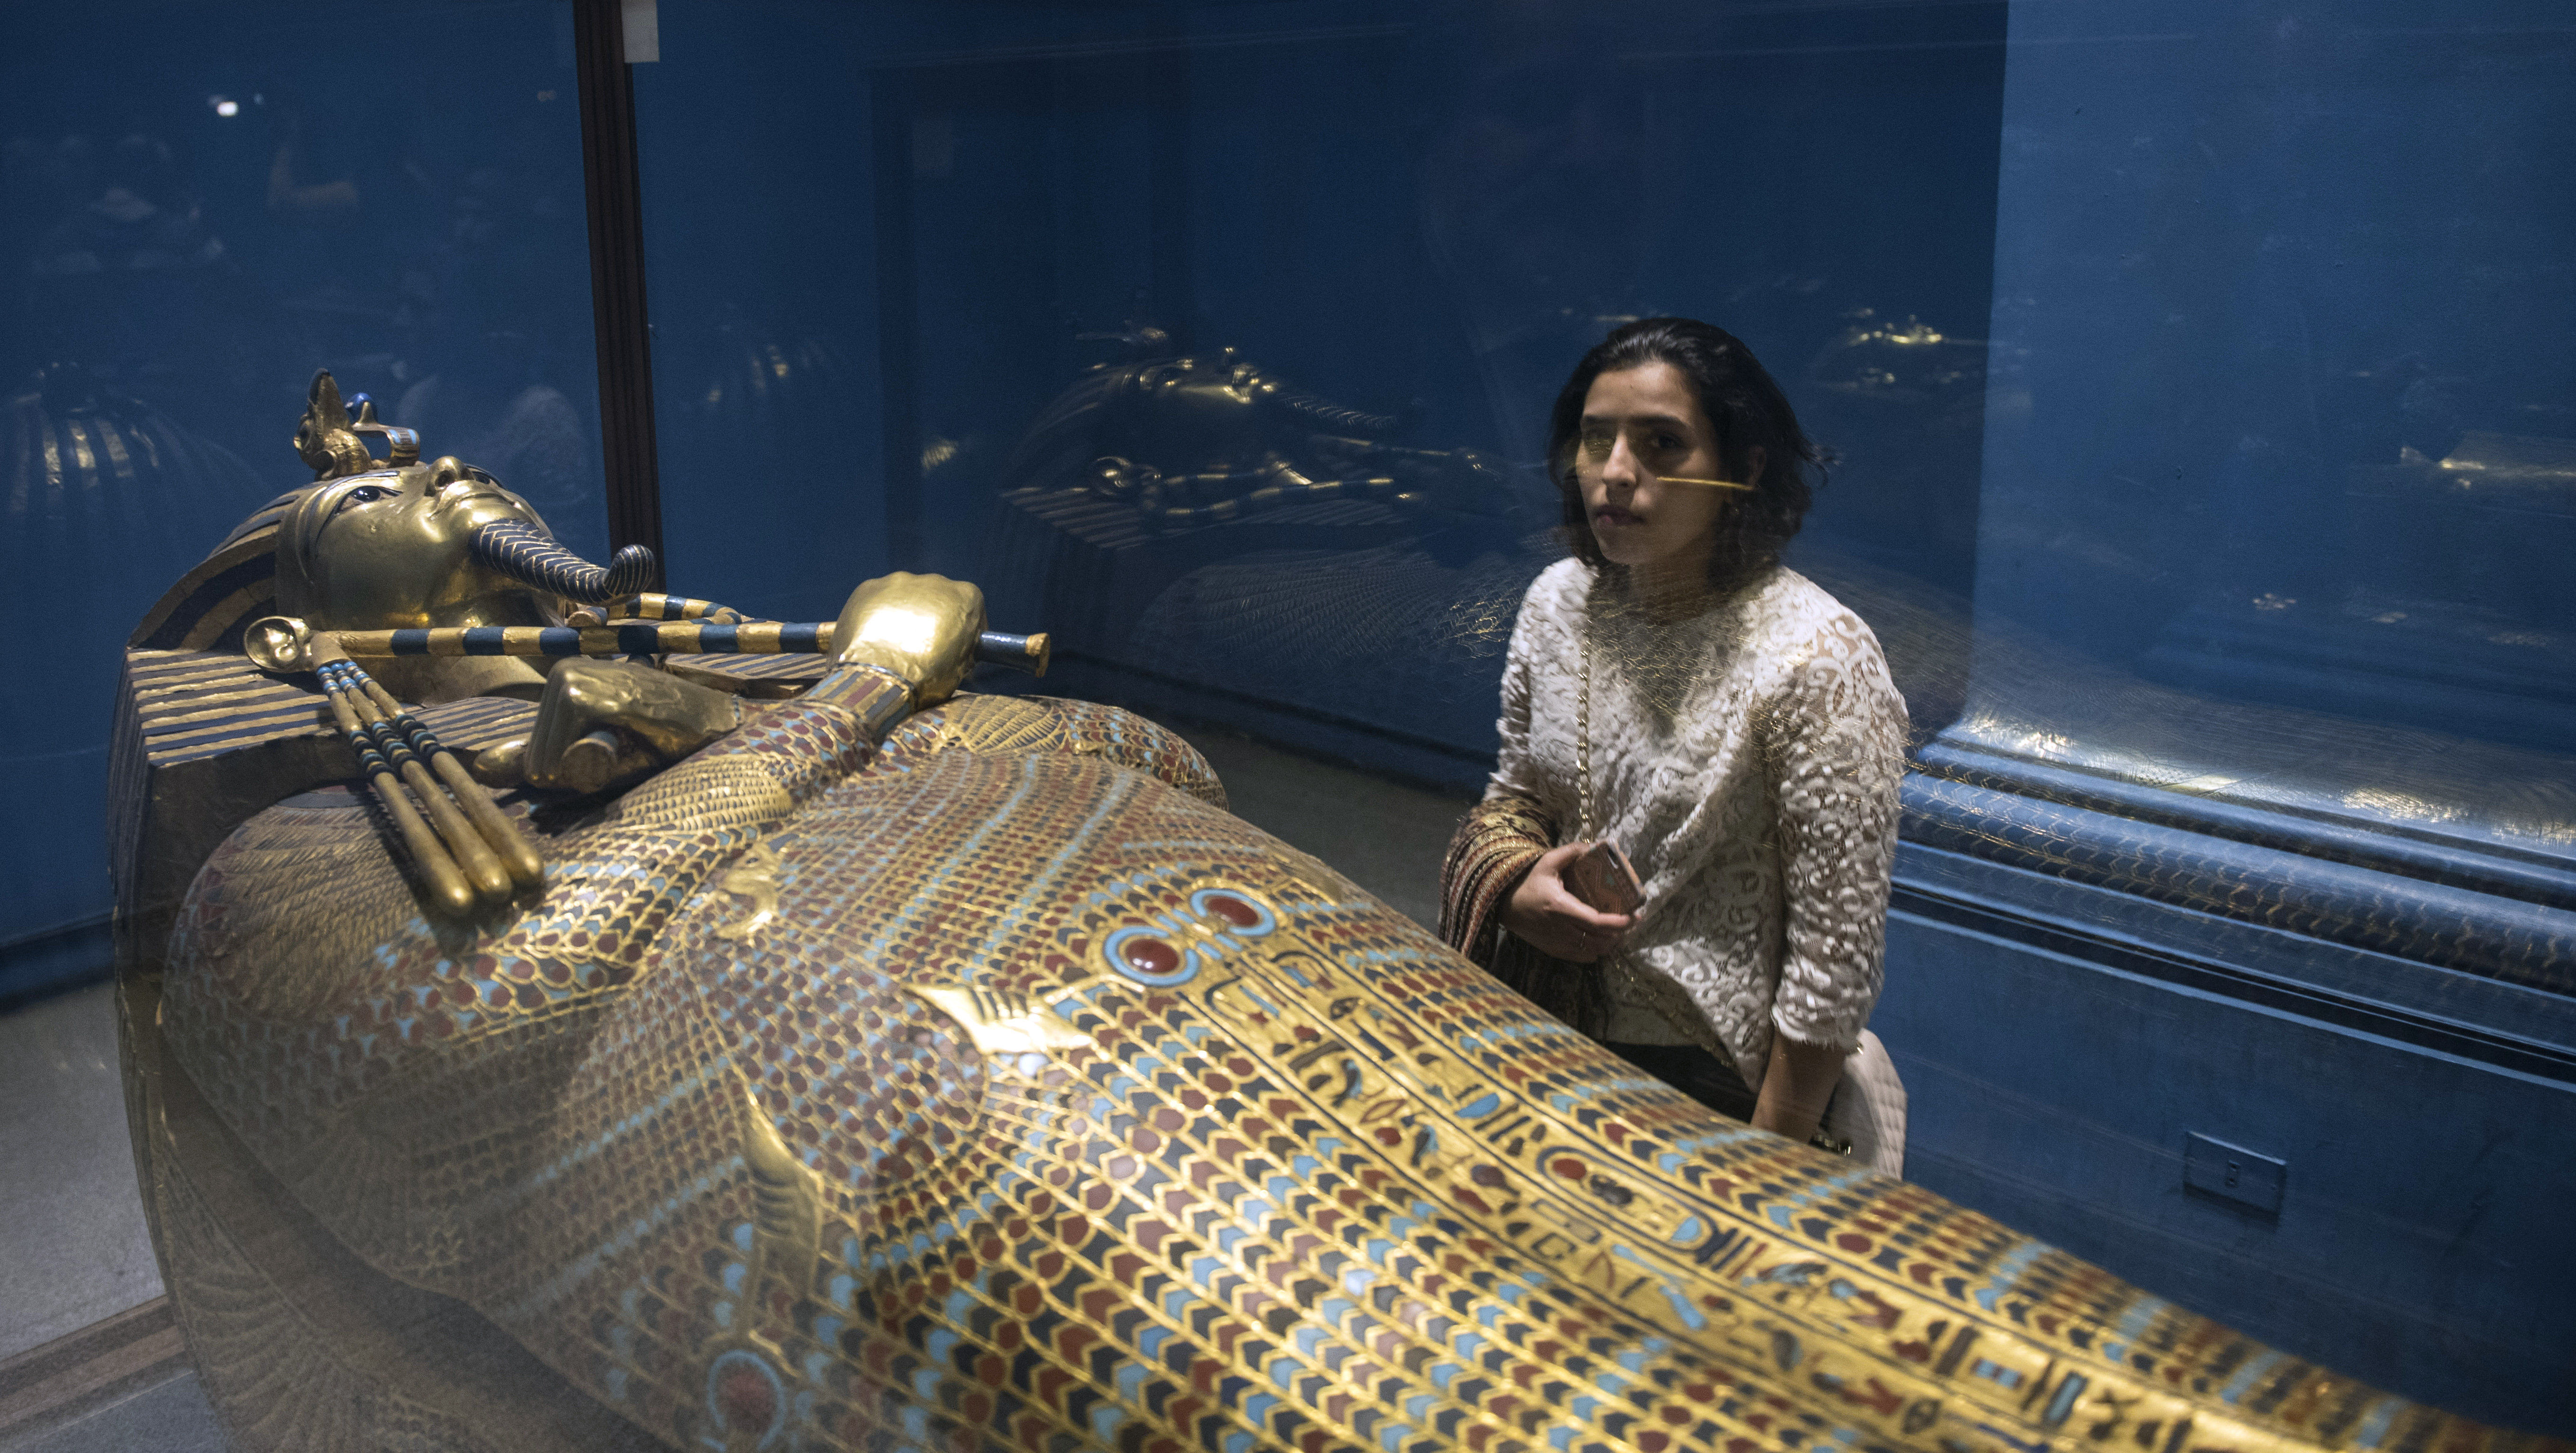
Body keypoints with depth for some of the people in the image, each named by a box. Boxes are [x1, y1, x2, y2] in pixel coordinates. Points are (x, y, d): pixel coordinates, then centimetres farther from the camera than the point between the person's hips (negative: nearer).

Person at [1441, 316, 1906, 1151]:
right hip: (1550, 1043, 6)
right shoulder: (1557, 601, -3)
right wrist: (1514, 886, -10)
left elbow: (1835, 963, -19)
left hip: (1709, 1083, -6)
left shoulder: (1816, 663, -22)